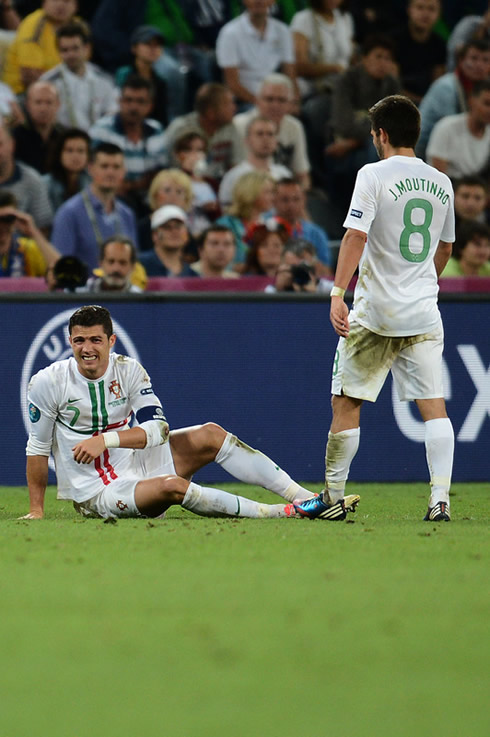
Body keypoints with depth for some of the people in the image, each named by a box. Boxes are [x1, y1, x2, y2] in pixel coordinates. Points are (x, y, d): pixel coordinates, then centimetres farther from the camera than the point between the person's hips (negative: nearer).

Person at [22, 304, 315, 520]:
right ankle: (279, 513, -31)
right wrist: (36, 510, -5)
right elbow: (38, 447, -4)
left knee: (211, 435, -8)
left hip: (136, 464, 5)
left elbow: (158, 428, -13)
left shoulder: (128, 370, -3)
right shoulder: (47, 382, -12)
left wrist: (106, 440, -27)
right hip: (97, 495, -5)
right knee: (171, 487, -32)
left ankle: (301, 495, -9)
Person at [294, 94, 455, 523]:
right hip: (424, 313, 4)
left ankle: (333, 498, 12)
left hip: (375, 311, -4)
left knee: (346, 403, 7)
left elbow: (356, 235, -17)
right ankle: (440, 500, -10)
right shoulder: (440, 183, 10)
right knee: (433, 404, 0)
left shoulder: (374, 175, -7)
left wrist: (338, 293, -20)